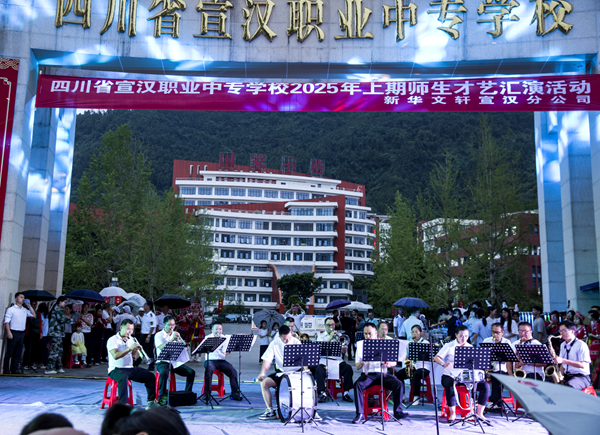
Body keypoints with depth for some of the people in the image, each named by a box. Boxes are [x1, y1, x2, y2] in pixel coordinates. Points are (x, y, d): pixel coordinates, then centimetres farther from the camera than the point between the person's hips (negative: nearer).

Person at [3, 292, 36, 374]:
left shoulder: (25, 310, 12)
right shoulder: (11, 309, -3)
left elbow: (34, 315, 14)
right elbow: (6, 322, -7)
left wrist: (29, 306, 6)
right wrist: (8, 332, -18)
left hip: (22, 333, 6)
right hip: (13, 333, -5)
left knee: (18, 352, 8)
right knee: (9, 352, -2)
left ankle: (15, 368, 14)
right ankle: (6, 369, 3)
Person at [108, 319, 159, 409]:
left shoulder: (131, 340, 14)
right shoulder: (112, 340, -8)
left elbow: (135, 357, 11)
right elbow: (115, 356, -23)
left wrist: (136, 349, -11)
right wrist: (129, 348, -28)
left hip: (130, 368, 7)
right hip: (116, 369, -7)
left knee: (150, 375, -5)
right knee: (123, 377, -39)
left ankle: (151, 401, 2)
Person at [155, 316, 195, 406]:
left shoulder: (176, 334, 15)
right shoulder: (159, 335, -1)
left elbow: (184, 347, 7)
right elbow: (161, 348, -18)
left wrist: (179, 340, -13)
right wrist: (171, 339, -26)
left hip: (176, 362, 5)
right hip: (163, 362, -5)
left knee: (191, 372, -14)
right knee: (164, 373, -37)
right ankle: (162, 396, -23)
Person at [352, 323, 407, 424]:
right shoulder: (360, 344, 7)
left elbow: (394, 362, 5)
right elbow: (357, 367, 4)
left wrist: (389, 363, -20)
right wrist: (362, 362, -21)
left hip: (383, 374, 1)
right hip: (368, 374, -1)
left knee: (399, 384, -25)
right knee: (357, 385, -30)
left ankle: (398, 412, -13)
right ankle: (360, 415, -25)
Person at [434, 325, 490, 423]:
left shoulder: (471, 348, 15)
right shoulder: (449, 346, 4)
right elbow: (436, 358, -5)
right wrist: (444, 364, -27)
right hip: (451, 375, -3)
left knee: (485, 386, -17)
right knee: (449, 386, -36)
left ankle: (479, 413, -6)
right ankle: (452, 414, -21)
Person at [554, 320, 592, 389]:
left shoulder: (581, 345, -9)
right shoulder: (563, 345, 14)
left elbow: (583, 365, -18)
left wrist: (563, 360, -25)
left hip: (582, 377, -7)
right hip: (566, 376, 7)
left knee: (568, 386, -37)